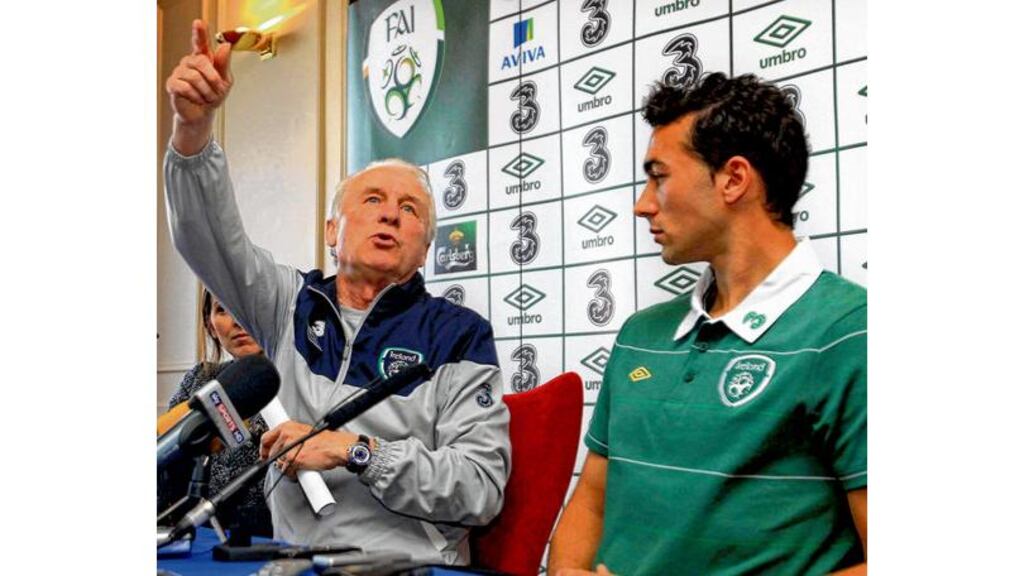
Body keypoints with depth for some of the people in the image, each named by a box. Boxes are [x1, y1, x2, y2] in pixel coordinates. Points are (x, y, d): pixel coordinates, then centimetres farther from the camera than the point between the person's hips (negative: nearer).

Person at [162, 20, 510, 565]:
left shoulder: (457, 335, 0)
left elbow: (482, 487, -8)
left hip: (409, 564, -2)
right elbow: (205, 234, 1)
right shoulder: (291, 305, 11)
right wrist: (193, 127, -15)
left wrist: (354, 450, -16)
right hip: (293, 562, 3)